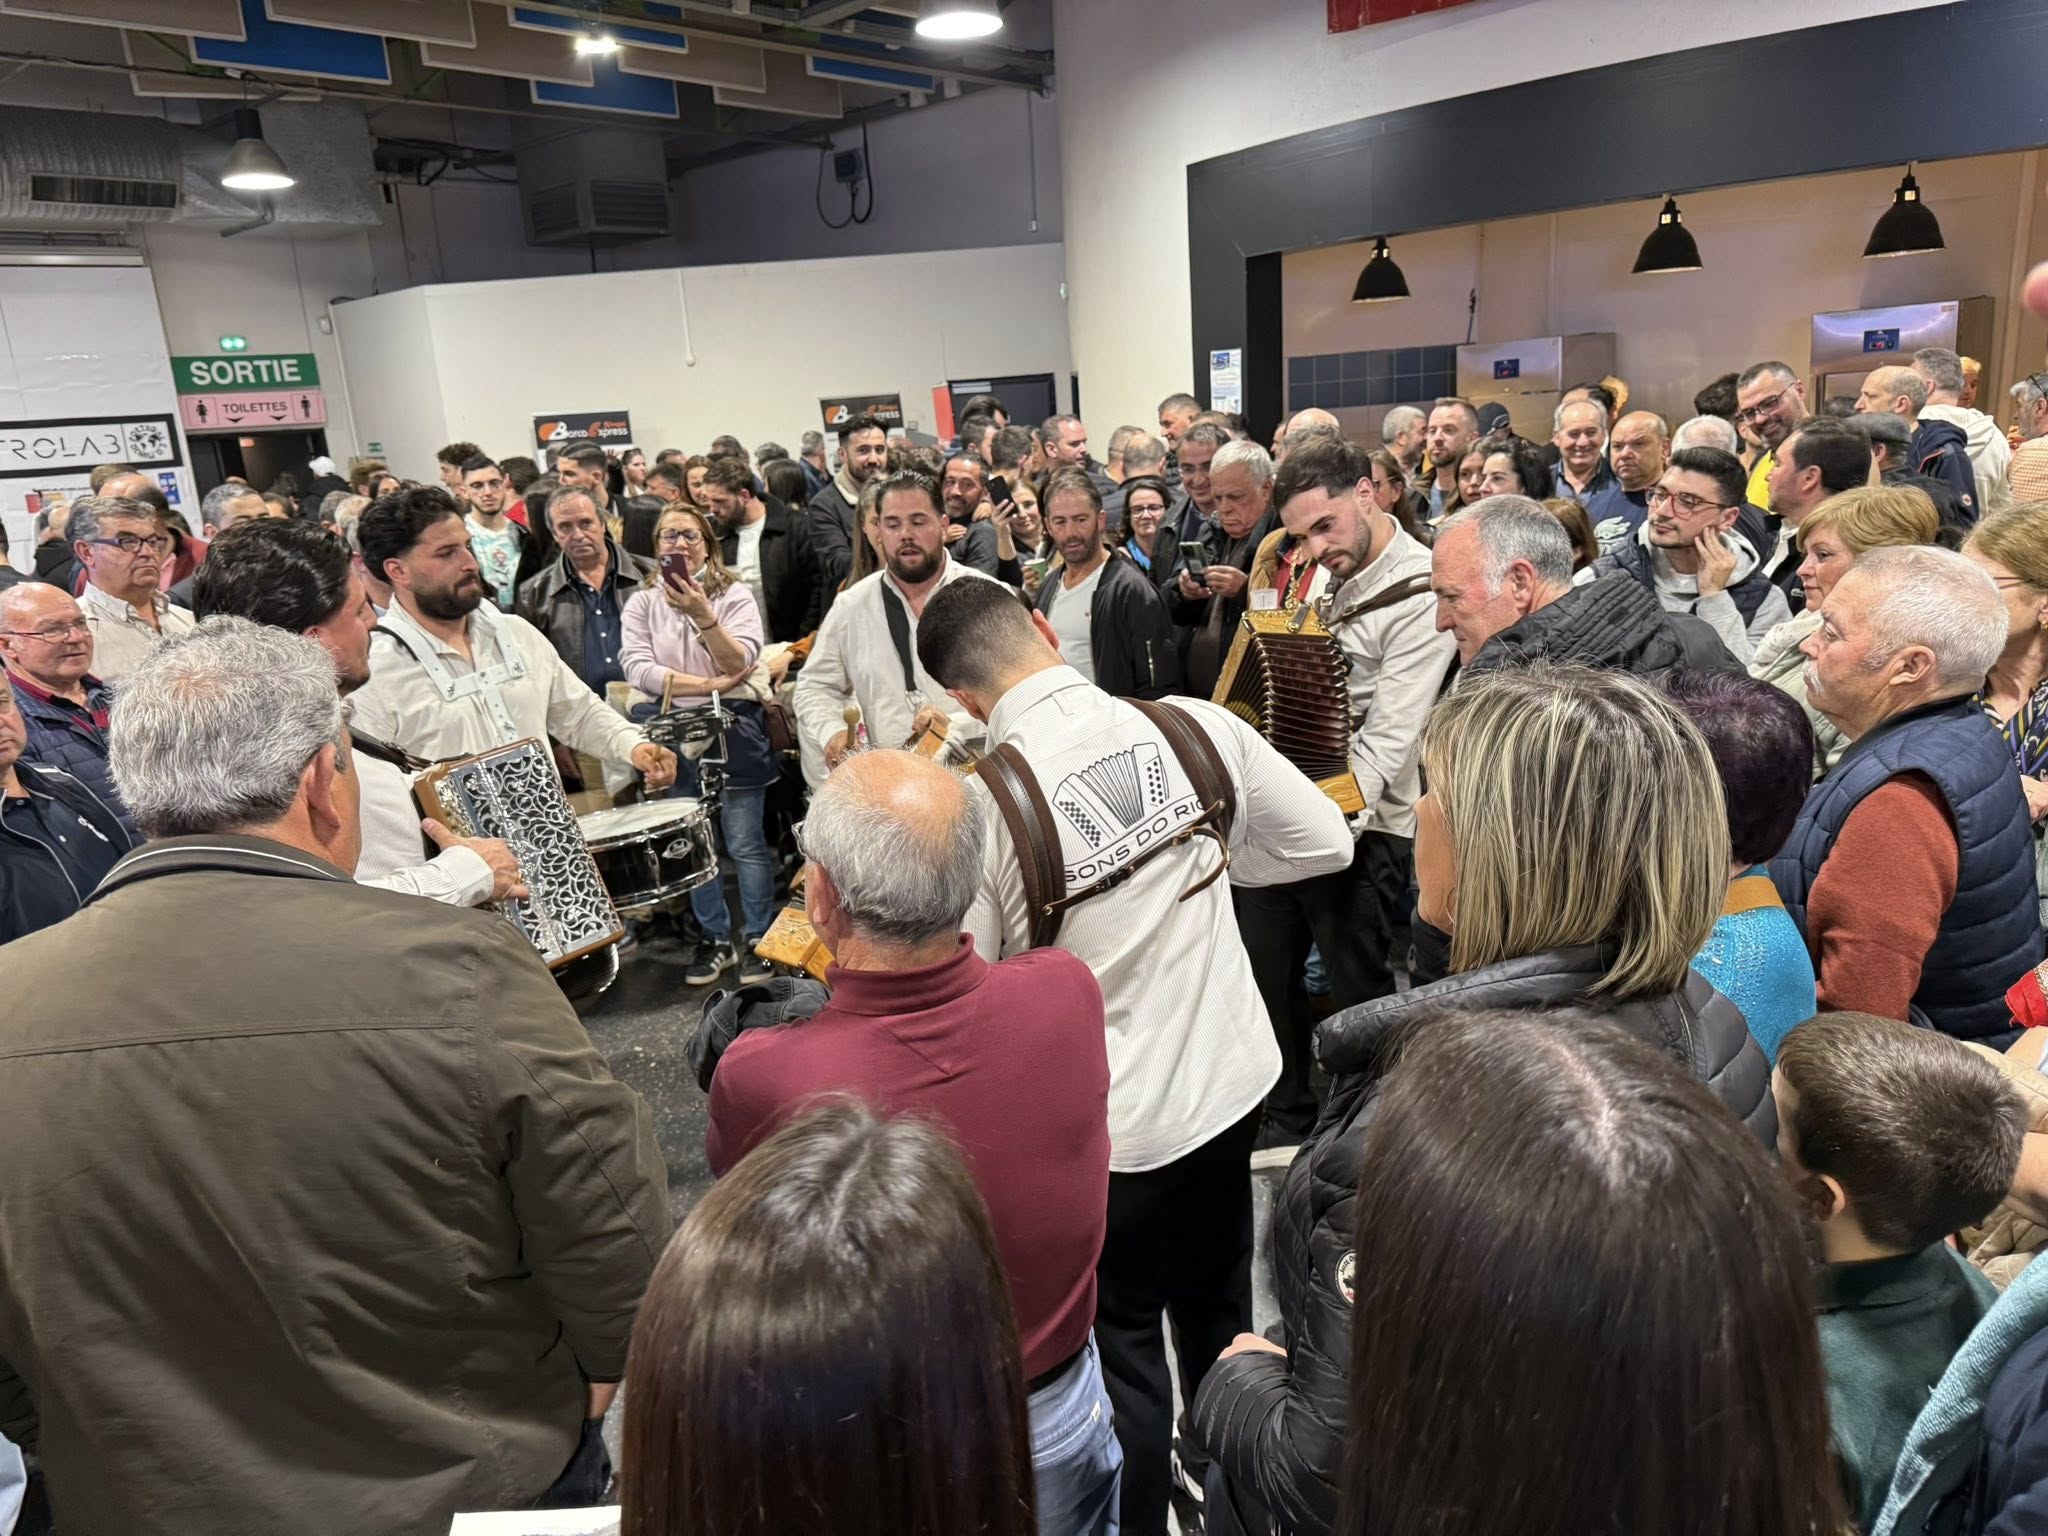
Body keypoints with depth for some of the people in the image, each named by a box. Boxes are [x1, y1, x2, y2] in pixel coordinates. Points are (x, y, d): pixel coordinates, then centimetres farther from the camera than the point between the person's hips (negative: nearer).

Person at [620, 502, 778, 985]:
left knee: (745, 843, -1)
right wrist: (707, 684, -14)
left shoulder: (735, 595, 0)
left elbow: (740, 664, -13)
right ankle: (716, 940, 24)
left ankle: (757, 940, 13)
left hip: (732, 729, -2)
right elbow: (637, 669, -9)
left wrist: (703, 614, -26)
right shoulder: (642, 602, 5)